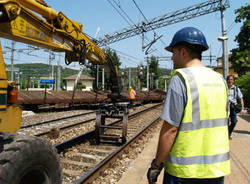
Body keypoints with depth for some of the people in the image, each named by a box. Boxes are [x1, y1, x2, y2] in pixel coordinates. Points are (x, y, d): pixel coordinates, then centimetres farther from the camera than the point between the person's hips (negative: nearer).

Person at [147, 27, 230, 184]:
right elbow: (224, 122, 11)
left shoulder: (180, 79, -17)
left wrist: (157, 164, -9)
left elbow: (170, 128, -19)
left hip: (185, 170, -6)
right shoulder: (220, 80, 4)